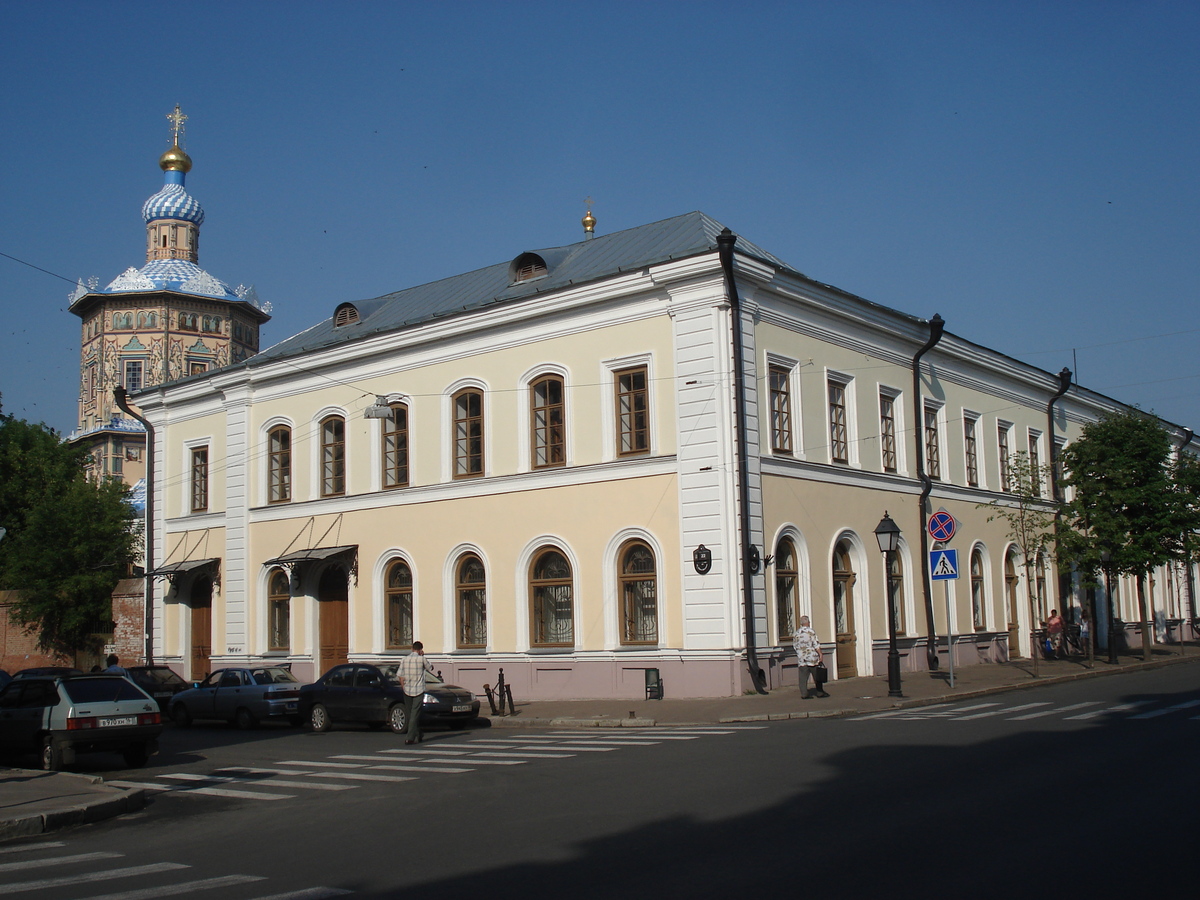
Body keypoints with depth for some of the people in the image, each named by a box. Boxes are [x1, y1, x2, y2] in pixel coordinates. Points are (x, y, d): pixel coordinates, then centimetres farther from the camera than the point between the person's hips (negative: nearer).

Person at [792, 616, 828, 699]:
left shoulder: (796, 633, 8)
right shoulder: (810, 631, -7)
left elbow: (794, 645, 14)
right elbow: (816, 644, -11)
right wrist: (820, 654, -8)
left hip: (801, 658, 4)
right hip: (812, 658, -4)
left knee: (803, 677, 1)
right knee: (817, 676, 7)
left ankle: (804, 694, -3)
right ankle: (820, 692, 12)